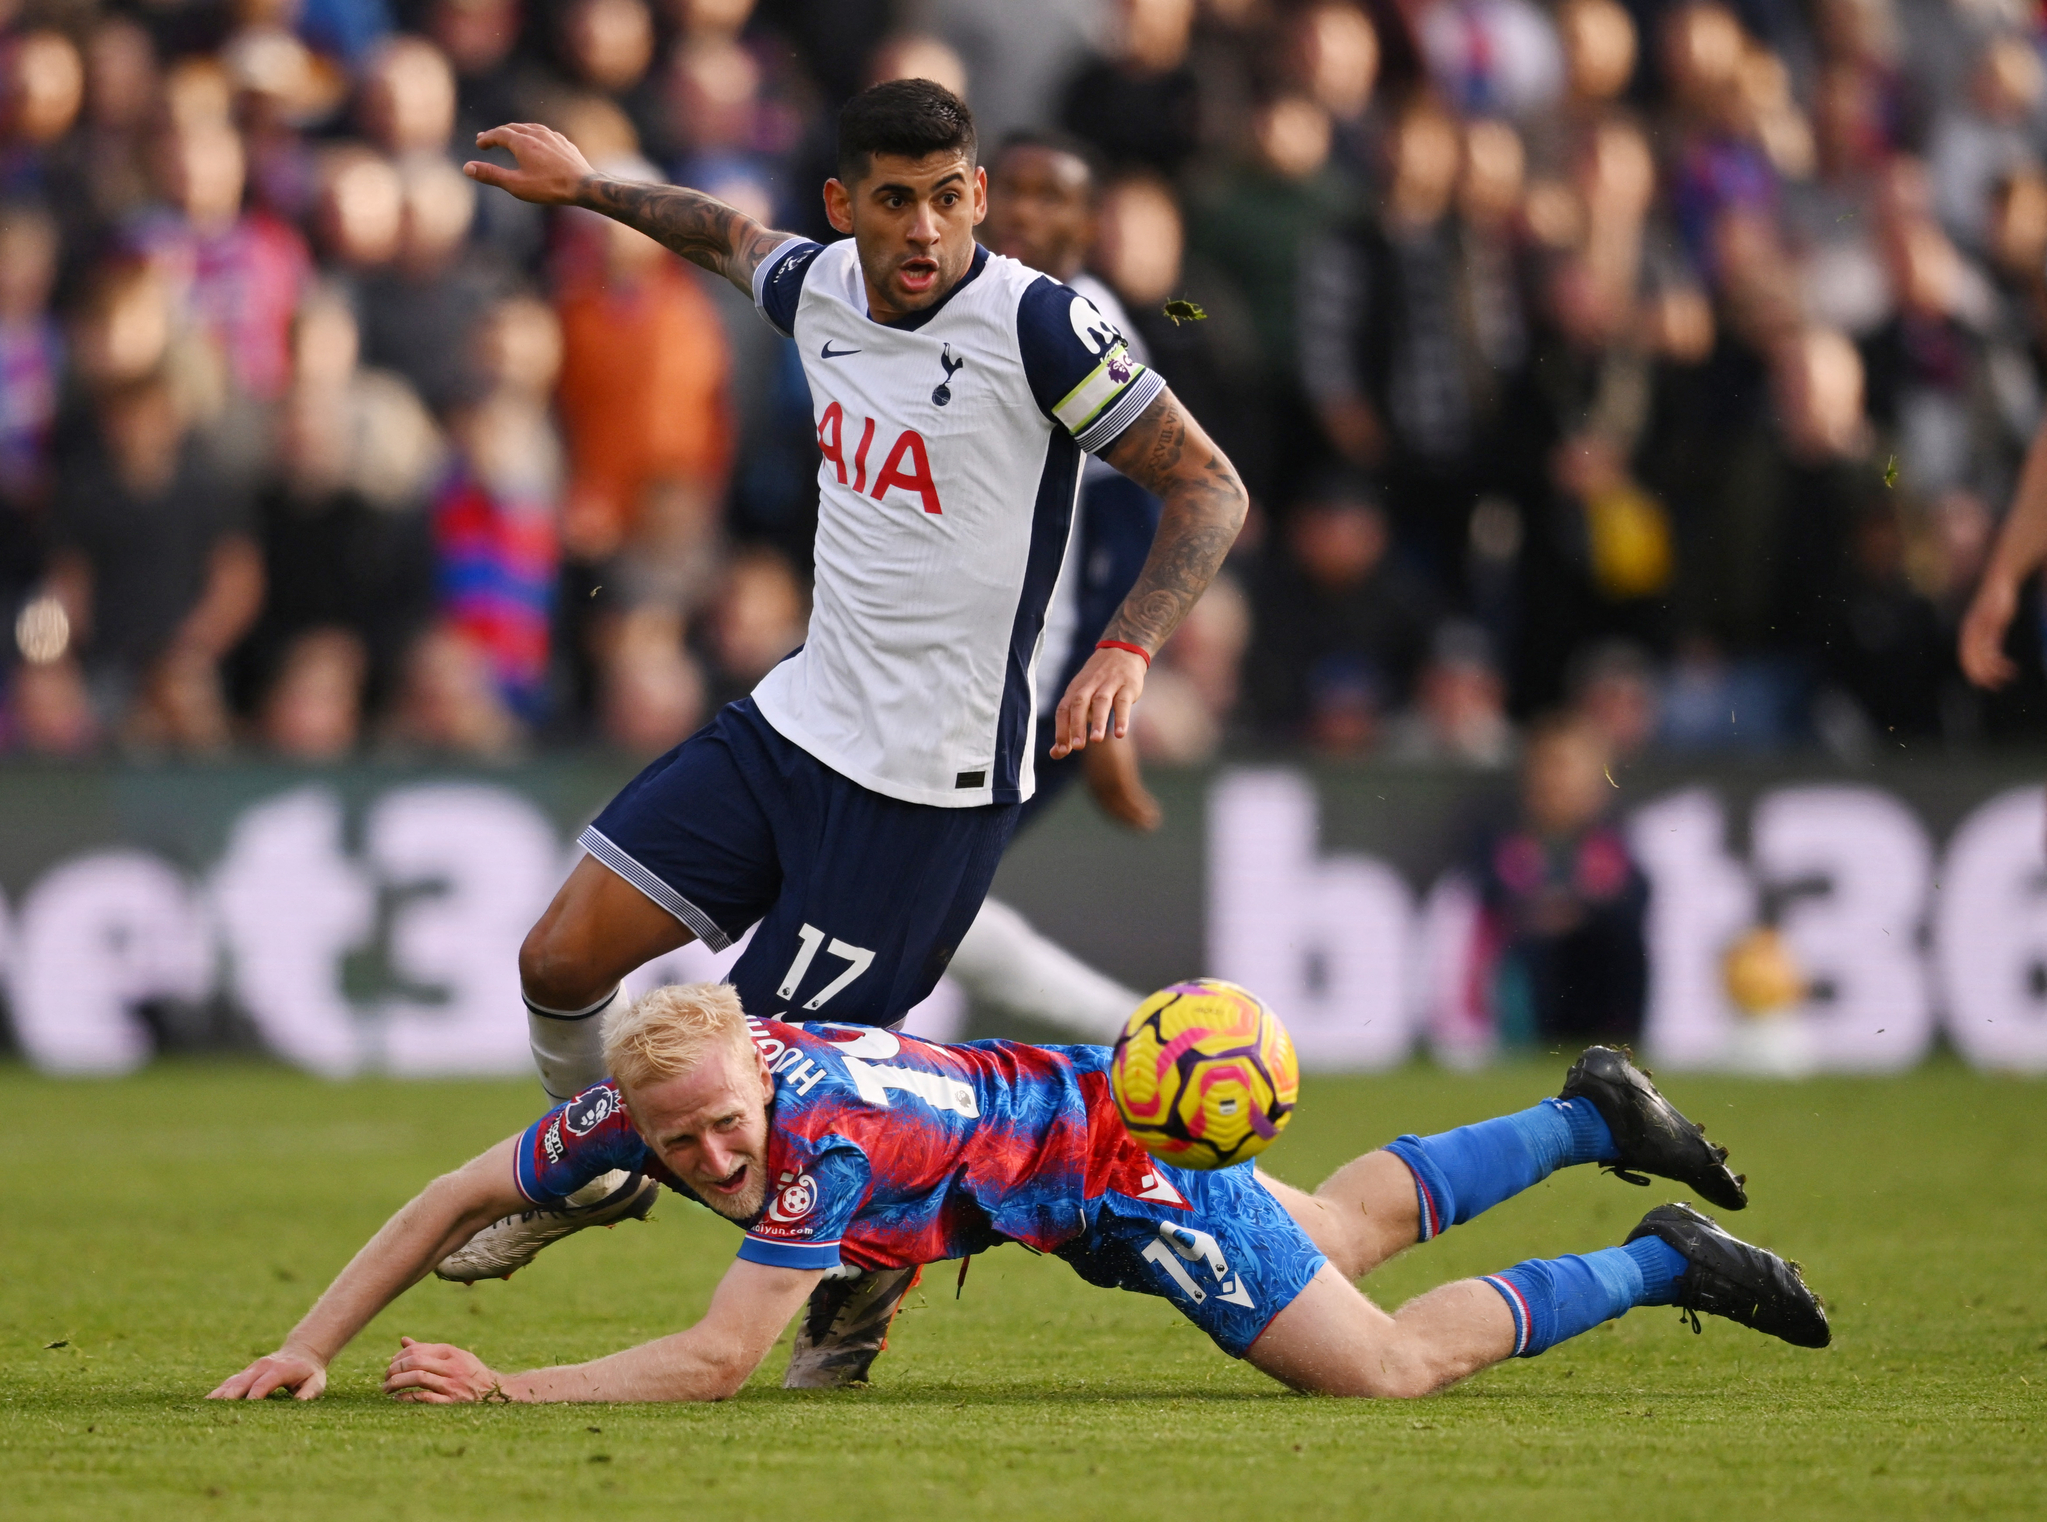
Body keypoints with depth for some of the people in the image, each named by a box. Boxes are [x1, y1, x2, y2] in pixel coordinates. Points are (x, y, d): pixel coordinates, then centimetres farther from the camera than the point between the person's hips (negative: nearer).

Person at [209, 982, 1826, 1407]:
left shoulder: (827, 1141, -41)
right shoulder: (640, 1102, -22)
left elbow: (718, 1361, -45)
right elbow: (458, 1198, -12)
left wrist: (504, 1393, -45)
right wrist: (308, 1349, -21)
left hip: (1122, 1151, -7)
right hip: (1064, 1116, 7)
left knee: (1389, 1367, -2)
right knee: (1341, 1238, 28)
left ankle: (1663, 1264, 15)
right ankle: (1587, 1118, 44)